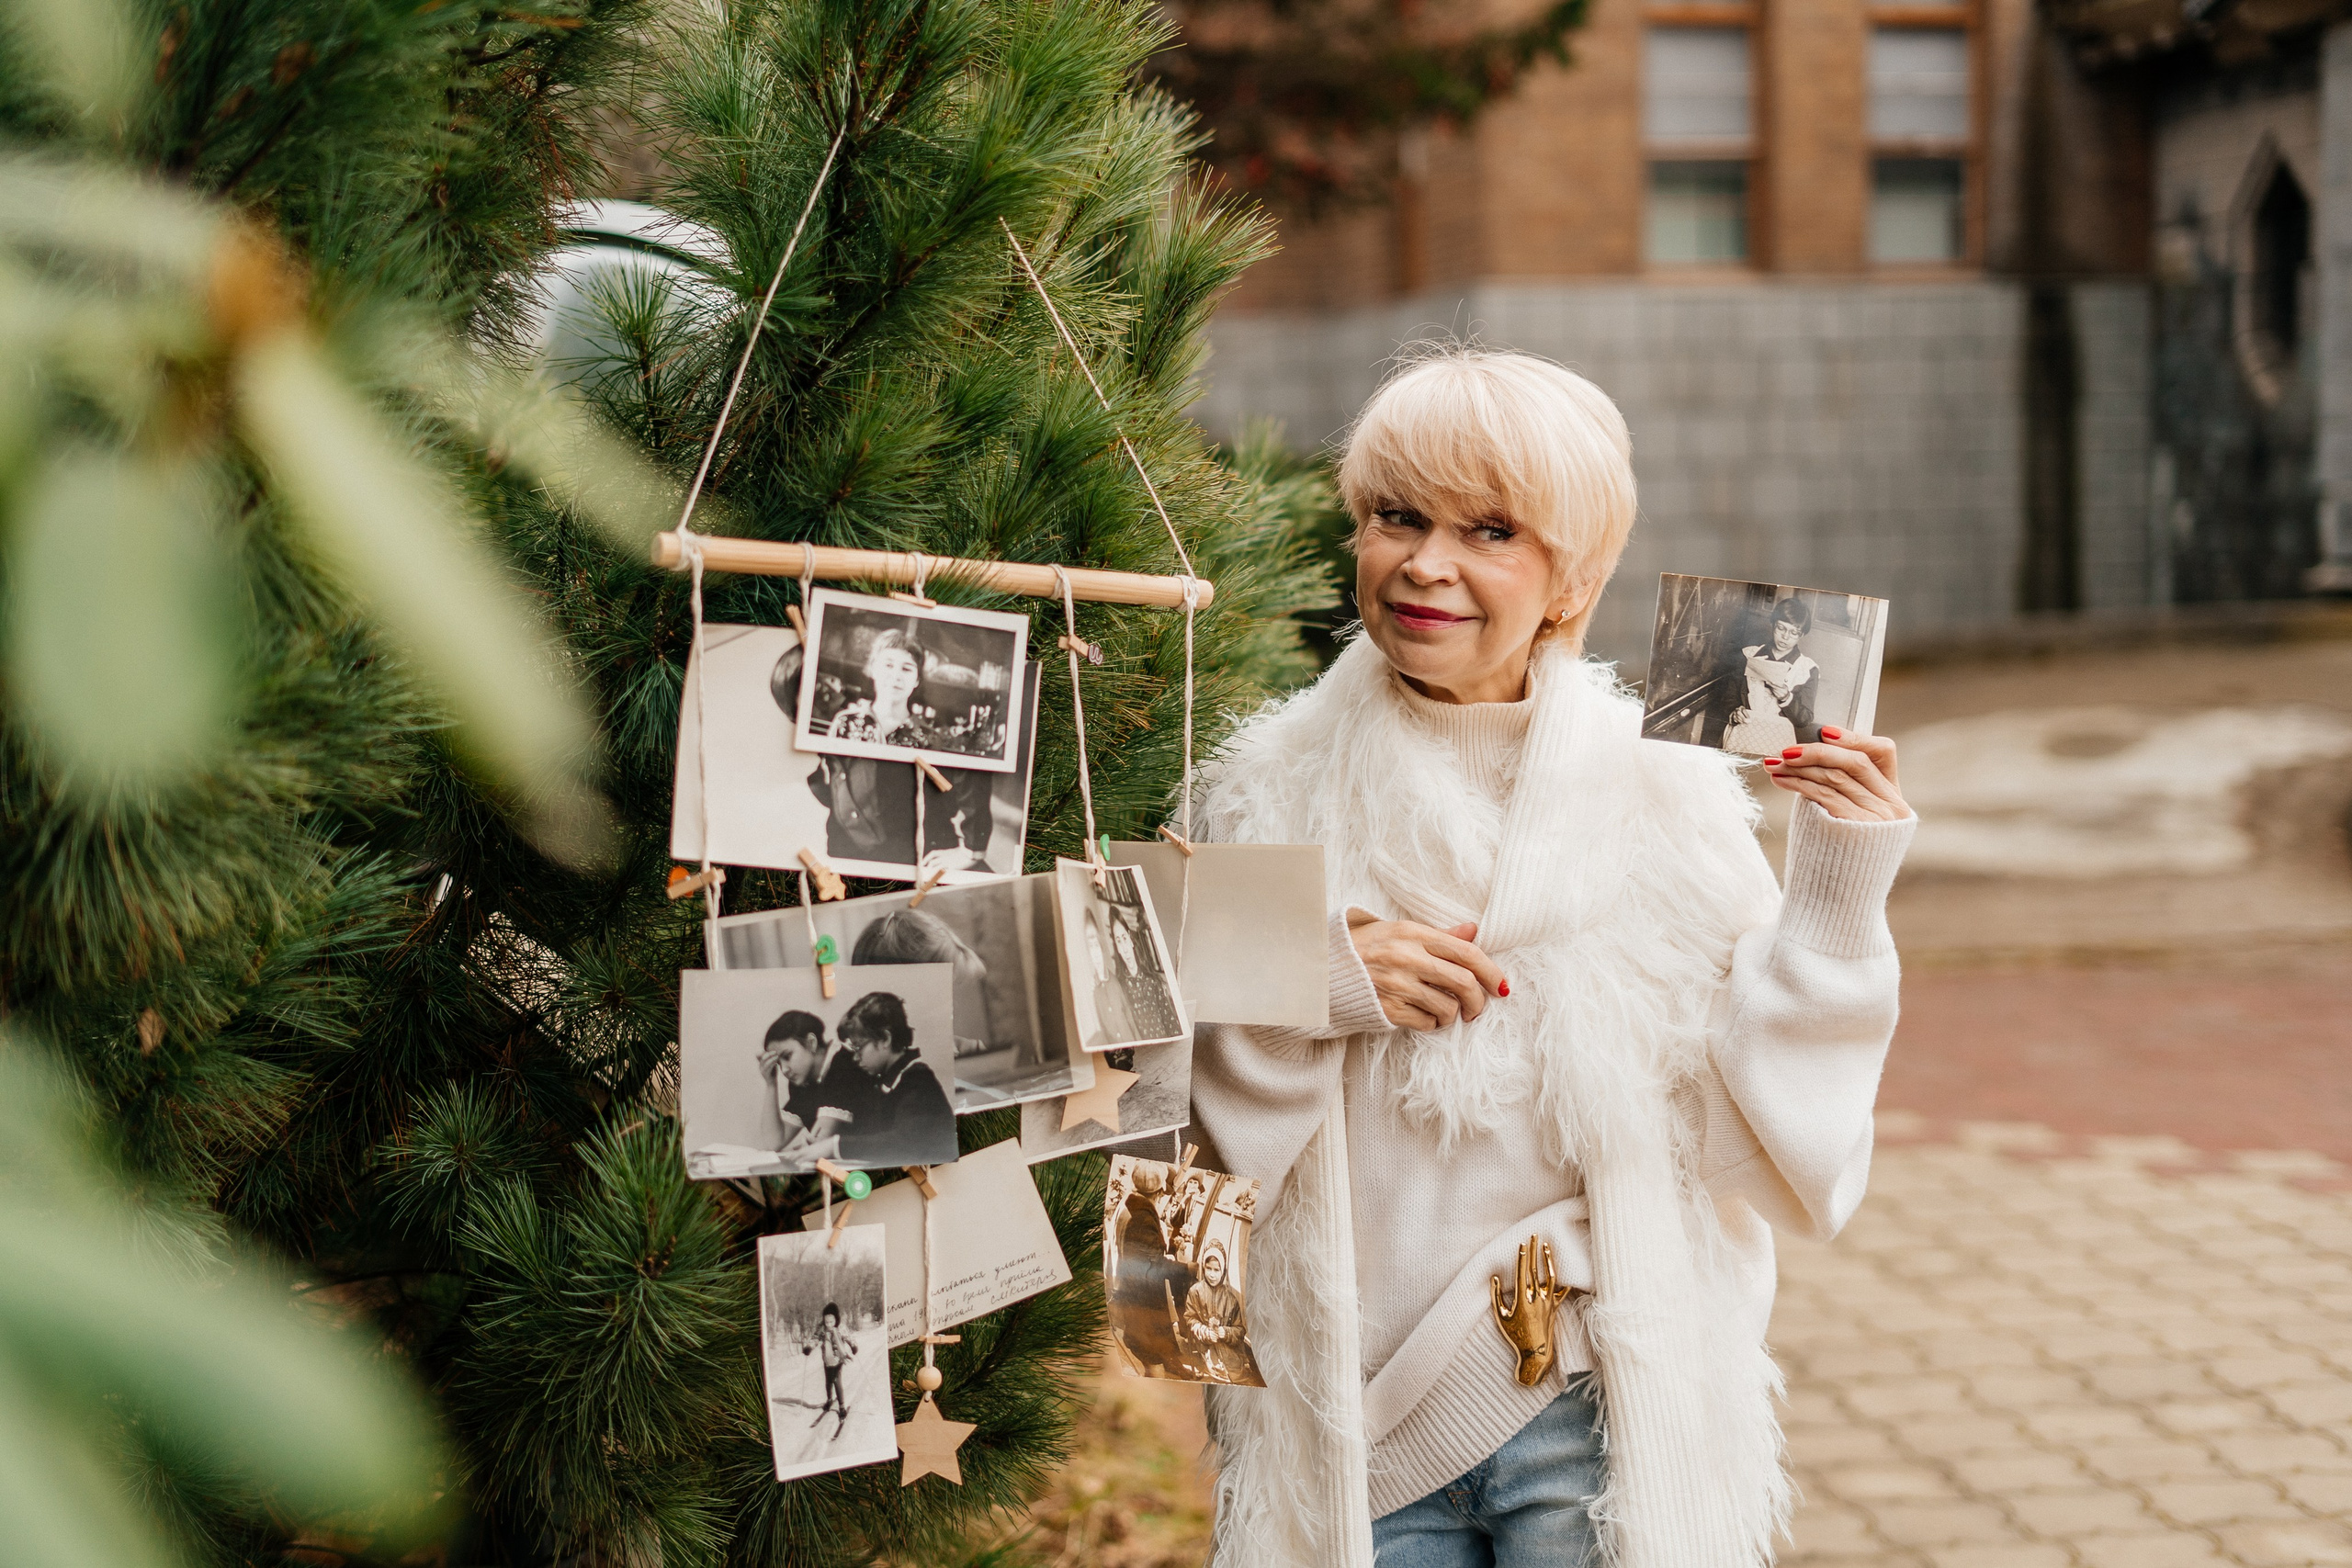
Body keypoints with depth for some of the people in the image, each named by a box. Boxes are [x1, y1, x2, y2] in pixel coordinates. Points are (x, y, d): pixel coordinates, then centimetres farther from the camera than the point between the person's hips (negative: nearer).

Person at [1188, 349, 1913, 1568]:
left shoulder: (1661, 795, -4)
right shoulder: (1270, 792, -1)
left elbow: (1769, 1141, -5)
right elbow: (1191, 1129, 0)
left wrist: (1834, 904, -14)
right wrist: (1312, 987, -15)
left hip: (1602, 1425, -1)